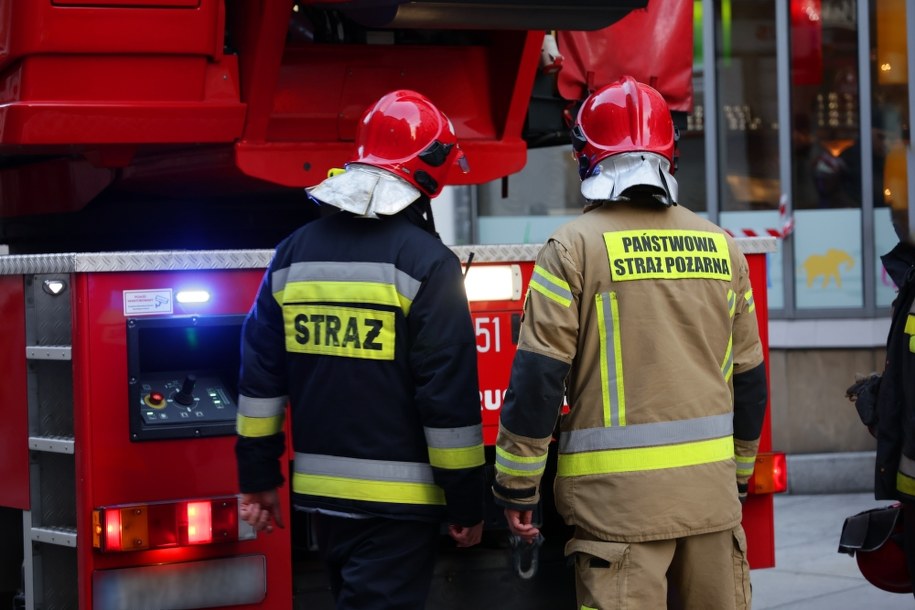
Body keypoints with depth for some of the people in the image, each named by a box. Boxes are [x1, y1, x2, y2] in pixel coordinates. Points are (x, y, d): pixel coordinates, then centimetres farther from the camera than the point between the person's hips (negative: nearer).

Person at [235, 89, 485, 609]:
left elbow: (261, 376, 9)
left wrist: (259, 477, 15)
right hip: (398, 496, -6)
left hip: (323, 489, 7)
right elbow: (450, 397, -14)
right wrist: (467, 503, -6)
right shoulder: (426, 263, -12)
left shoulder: (294, 254, 7)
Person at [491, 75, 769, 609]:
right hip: (712, 487, 5)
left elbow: (537, 378, -9)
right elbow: (749, 378, 15)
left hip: (619, 494, -4)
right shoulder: (722, 247, 9)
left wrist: (518, 485, -1)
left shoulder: (574, 248, -6)